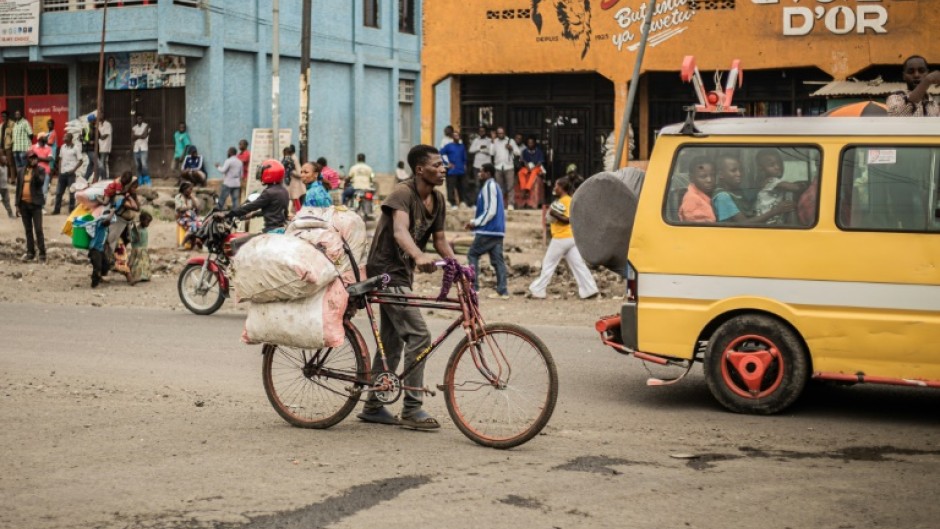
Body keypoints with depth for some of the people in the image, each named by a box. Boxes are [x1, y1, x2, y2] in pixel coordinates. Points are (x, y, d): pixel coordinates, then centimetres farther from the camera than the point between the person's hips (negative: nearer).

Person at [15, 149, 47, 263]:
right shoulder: (21, 171, 7)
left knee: (38, 229, -6)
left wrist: (36, 170, -26)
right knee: (28, 230, 11)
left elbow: (40, 183, -19)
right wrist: (17, 204, 6)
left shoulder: (40, 170, -3)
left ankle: (42, 254, -3)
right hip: (24, 204, 4)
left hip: (35, 204, -4)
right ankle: (30, 252, 19)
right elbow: (18, 188, 9)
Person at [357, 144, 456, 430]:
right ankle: (412, 410, -10)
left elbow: (439, 239, 12)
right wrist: (419, 256, -55)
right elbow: (400, 231, -36)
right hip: (387, 271, -9)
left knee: (392, 341, 14)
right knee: (419, 336, -15)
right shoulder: (403, 193, -20)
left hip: (402, 273, 9)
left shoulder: (437, 200, 6)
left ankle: (373, 406, 25)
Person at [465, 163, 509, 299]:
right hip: (498, 231, 9)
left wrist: (475, 223, -12)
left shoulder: (489, 186, -11)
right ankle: (502, 291, 0)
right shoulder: (495, 186, 19)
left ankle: (474, 286, -3)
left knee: (472, 255, 0)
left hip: (488, 231, -9)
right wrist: (476, 222, 17)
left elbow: (490, 210, -18)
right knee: (497, 259, 4)